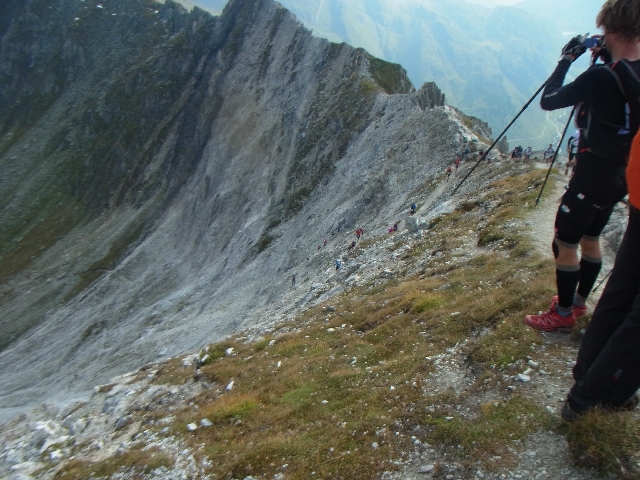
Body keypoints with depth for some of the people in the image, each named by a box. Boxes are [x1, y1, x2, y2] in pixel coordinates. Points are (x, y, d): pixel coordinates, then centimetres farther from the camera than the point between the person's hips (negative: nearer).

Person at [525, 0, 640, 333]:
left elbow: (547, 101, -14)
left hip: (592, 177, -9)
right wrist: (608, 59, 12)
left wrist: (566, 60, -2)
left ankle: (563, 315, 15)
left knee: (564, 245, 3)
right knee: (590, 239, 21)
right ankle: (578, 301, 36)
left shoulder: (600, 77, -23)